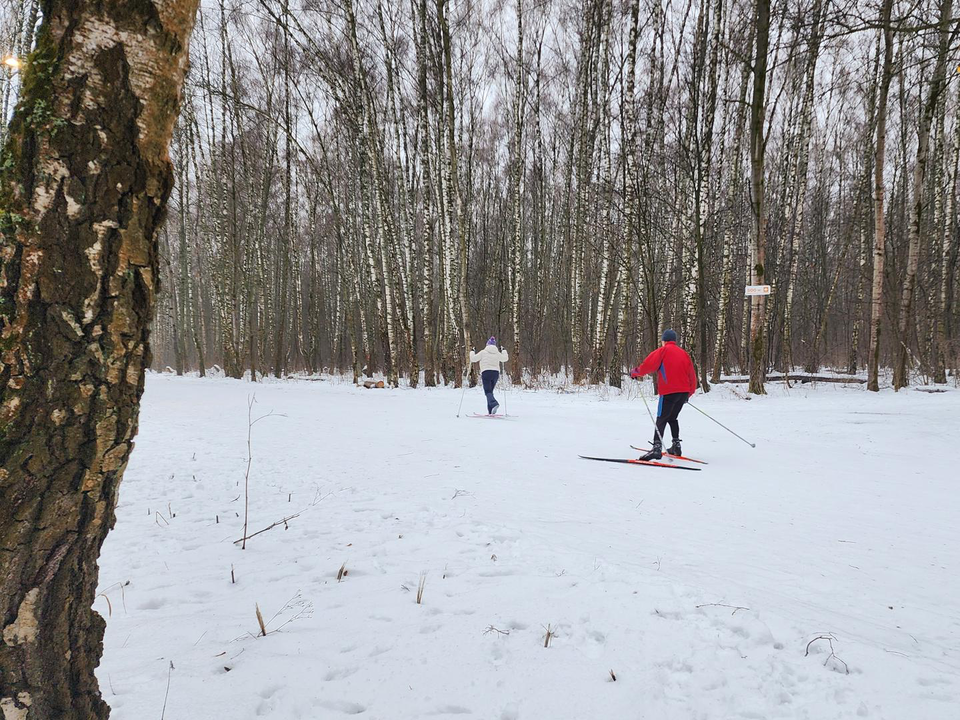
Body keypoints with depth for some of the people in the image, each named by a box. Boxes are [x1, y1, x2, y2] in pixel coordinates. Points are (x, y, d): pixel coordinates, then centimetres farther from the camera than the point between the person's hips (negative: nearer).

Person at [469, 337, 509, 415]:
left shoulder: (483, 352, 0)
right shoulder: (497, 353, 11)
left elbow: (473, 359, 3)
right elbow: (505, 358, 27)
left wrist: (472, 352, 22)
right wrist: (503, 351, 43)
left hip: (486, 372, -4)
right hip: (496, 373, 5)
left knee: (488, 391, -11)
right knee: (490, 391, 14)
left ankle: (494, 403, -39)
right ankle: (490, 410, 11)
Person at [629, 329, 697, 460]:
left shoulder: (663, 351, -2)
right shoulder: (683, 352, 16)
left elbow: (648, 365, -11)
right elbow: (692, 374, 18)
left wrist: (635, 373, 6)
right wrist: (690, 392, 28)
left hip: (669, 391, -6)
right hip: (684, 391, 6)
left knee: (661, 419, -10)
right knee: (672, 418, 22)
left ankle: (657, 448, -24)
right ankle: (676, 446, 19)